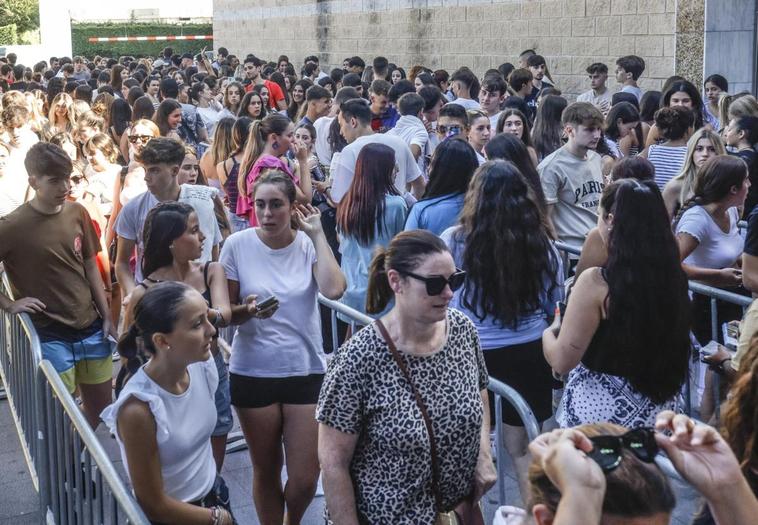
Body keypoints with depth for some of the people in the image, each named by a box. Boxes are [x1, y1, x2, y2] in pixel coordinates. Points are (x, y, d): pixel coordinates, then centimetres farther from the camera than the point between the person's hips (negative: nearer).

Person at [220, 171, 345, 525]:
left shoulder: (309, 244, -4)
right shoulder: (237, 245, -6)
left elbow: (334, 290, -22)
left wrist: (317, 234, -16)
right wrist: (247, 311, -22)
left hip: (306, 370, 1)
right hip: (253, 373, 0)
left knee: (305, 478, 5)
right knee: (266, 473, 13)